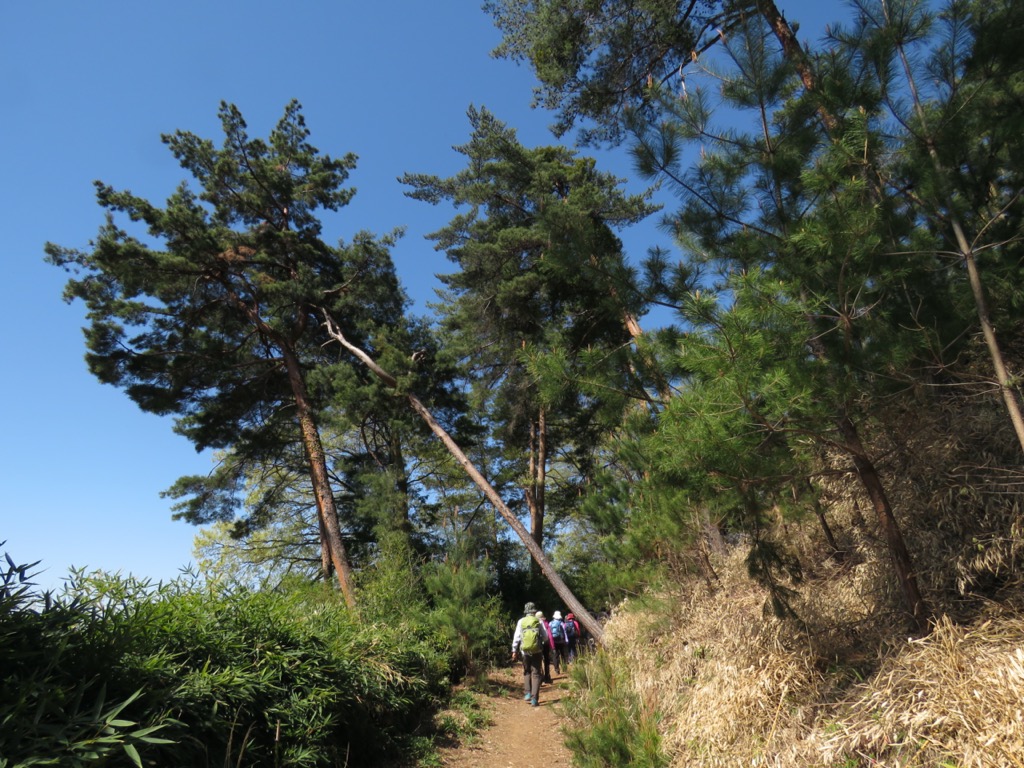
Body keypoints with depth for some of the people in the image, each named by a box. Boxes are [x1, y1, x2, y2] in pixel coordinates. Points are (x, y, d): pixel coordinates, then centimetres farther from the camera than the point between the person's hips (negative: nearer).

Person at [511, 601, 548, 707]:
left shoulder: (521, 622, 1)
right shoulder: (539, 621, -2)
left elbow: (516, 637, 0)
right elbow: (545, 637, 1)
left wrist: (514, 651, 6)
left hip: (525, 651, 1)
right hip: (537, 651, -1)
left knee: (526, 672, 21)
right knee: (536, 674, 5)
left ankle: (527, 693, 11)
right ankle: (534, 698, -2)